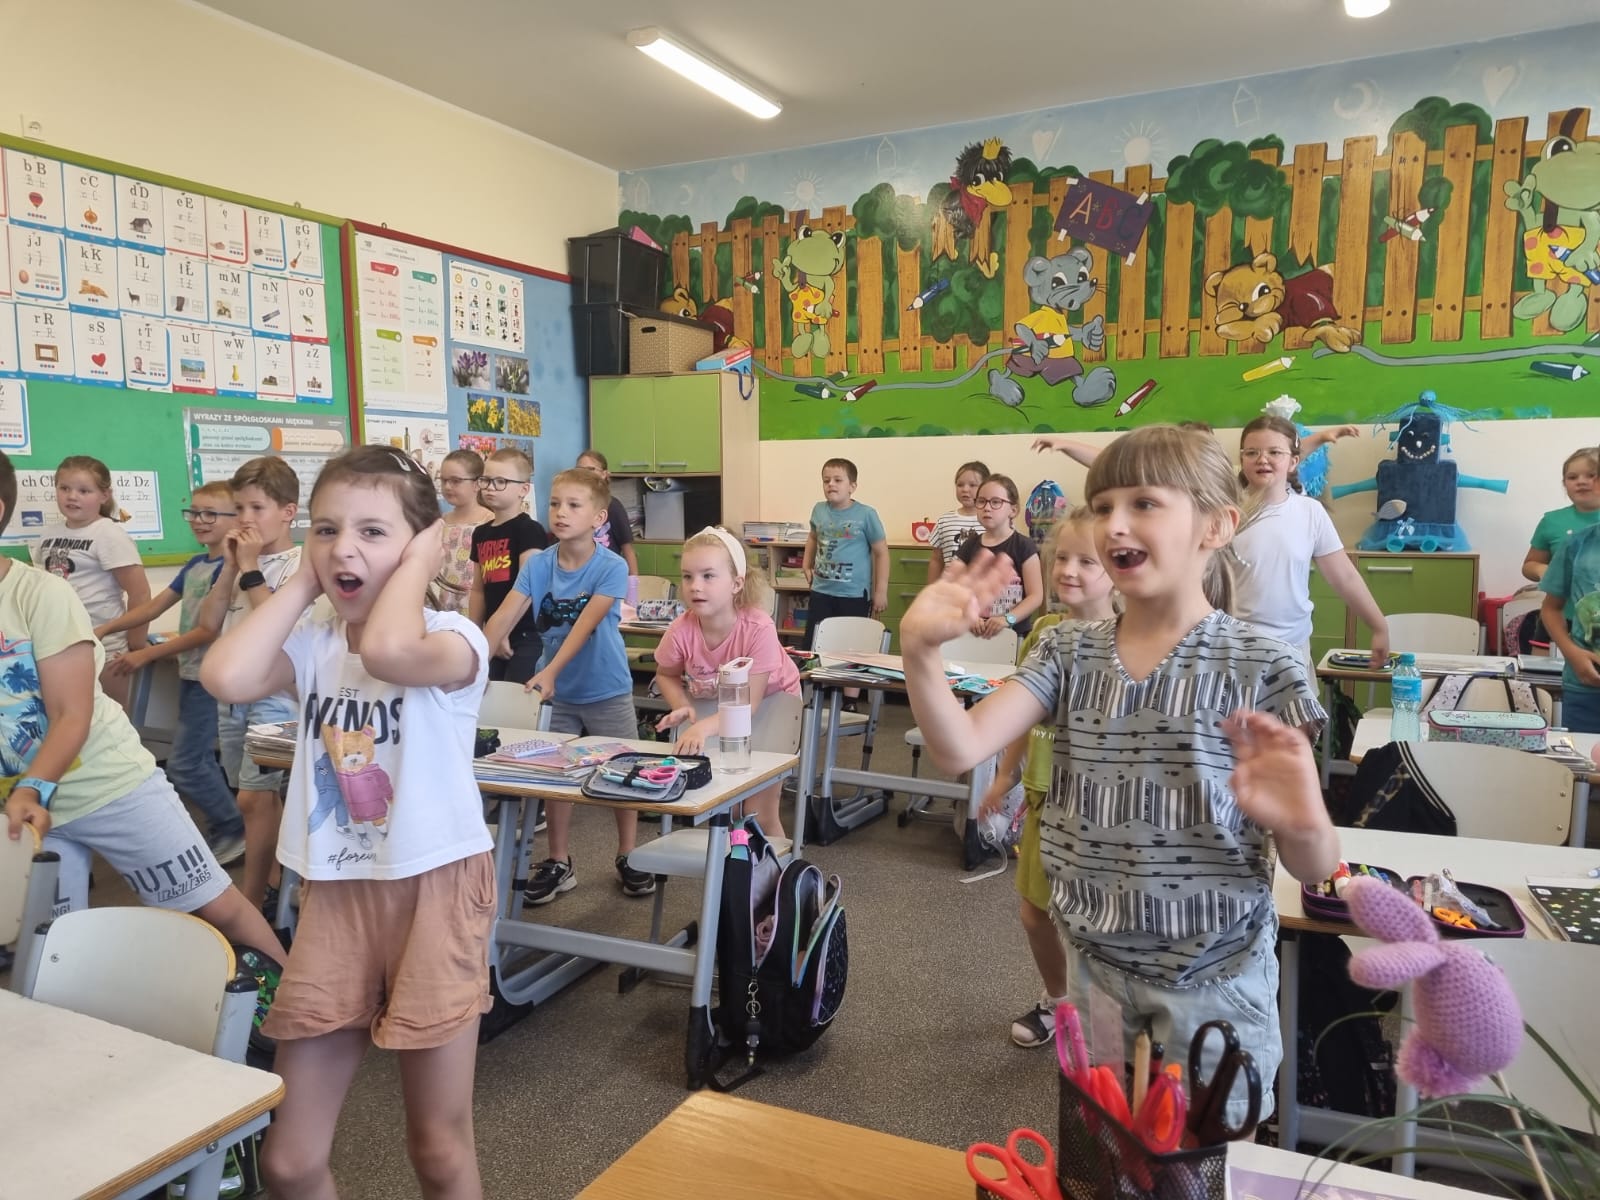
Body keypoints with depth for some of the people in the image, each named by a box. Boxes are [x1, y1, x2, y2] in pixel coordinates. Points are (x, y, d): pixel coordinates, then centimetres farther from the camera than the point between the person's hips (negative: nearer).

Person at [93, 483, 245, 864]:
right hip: (191, 673, 9)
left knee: (183, 766, -5)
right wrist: (102, 630, 5)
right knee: (201, 760, 13)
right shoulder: (195, 565, 10)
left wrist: (145, 655, -18)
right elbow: (152, 607, 13)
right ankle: (223, 832, 23)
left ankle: (237, 829, 9)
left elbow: (210, 631, -21)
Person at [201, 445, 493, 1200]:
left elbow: (386, 651, -37)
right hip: (335, 894, 5)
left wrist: (415, 566, -20)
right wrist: (301, 583, -8)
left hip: (433, 889, -4)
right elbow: (226, 677, -20)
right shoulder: (311, 643, 2)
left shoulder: (451, 637, -13)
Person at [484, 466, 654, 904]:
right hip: (558, 691, 3)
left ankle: (627, 858, 26)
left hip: (607, 690, -3)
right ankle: (558, 863, 25)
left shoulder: (612, 567, -17)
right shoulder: (537, 564, -8)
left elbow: (585, 625, -28)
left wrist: (551, 670, -39)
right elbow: (504, 617, -16)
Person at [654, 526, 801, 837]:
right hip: (713, 703, 3)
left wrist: (704, 727, -48)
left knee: (760, 814, 0)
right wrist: (682, 707, -23)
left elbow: (749, 703, -33)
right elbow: (666, 675, -5)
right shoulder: (680, 631, -28)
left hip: (771, 699, -2)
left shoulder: (758, 628, -37)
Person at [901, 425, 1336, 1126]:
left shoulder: (1262, 668, -13)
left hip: (1215, 977, -3)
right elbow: (959, 749, -17)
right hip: (1095, 965, 3)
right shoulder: (1068, 654, -3)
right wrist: (919, 650, -32)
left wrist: (1304, 825, -34)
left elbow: (1315, 869, -12)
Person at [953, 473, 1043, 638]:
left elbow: (1036, 596, -7)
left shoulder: (1023, 546, -4)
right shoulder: (970, 546, 7)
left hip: (1014, 634, -3)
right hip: (976, 633, 3)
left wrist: (1008, 619, -20)